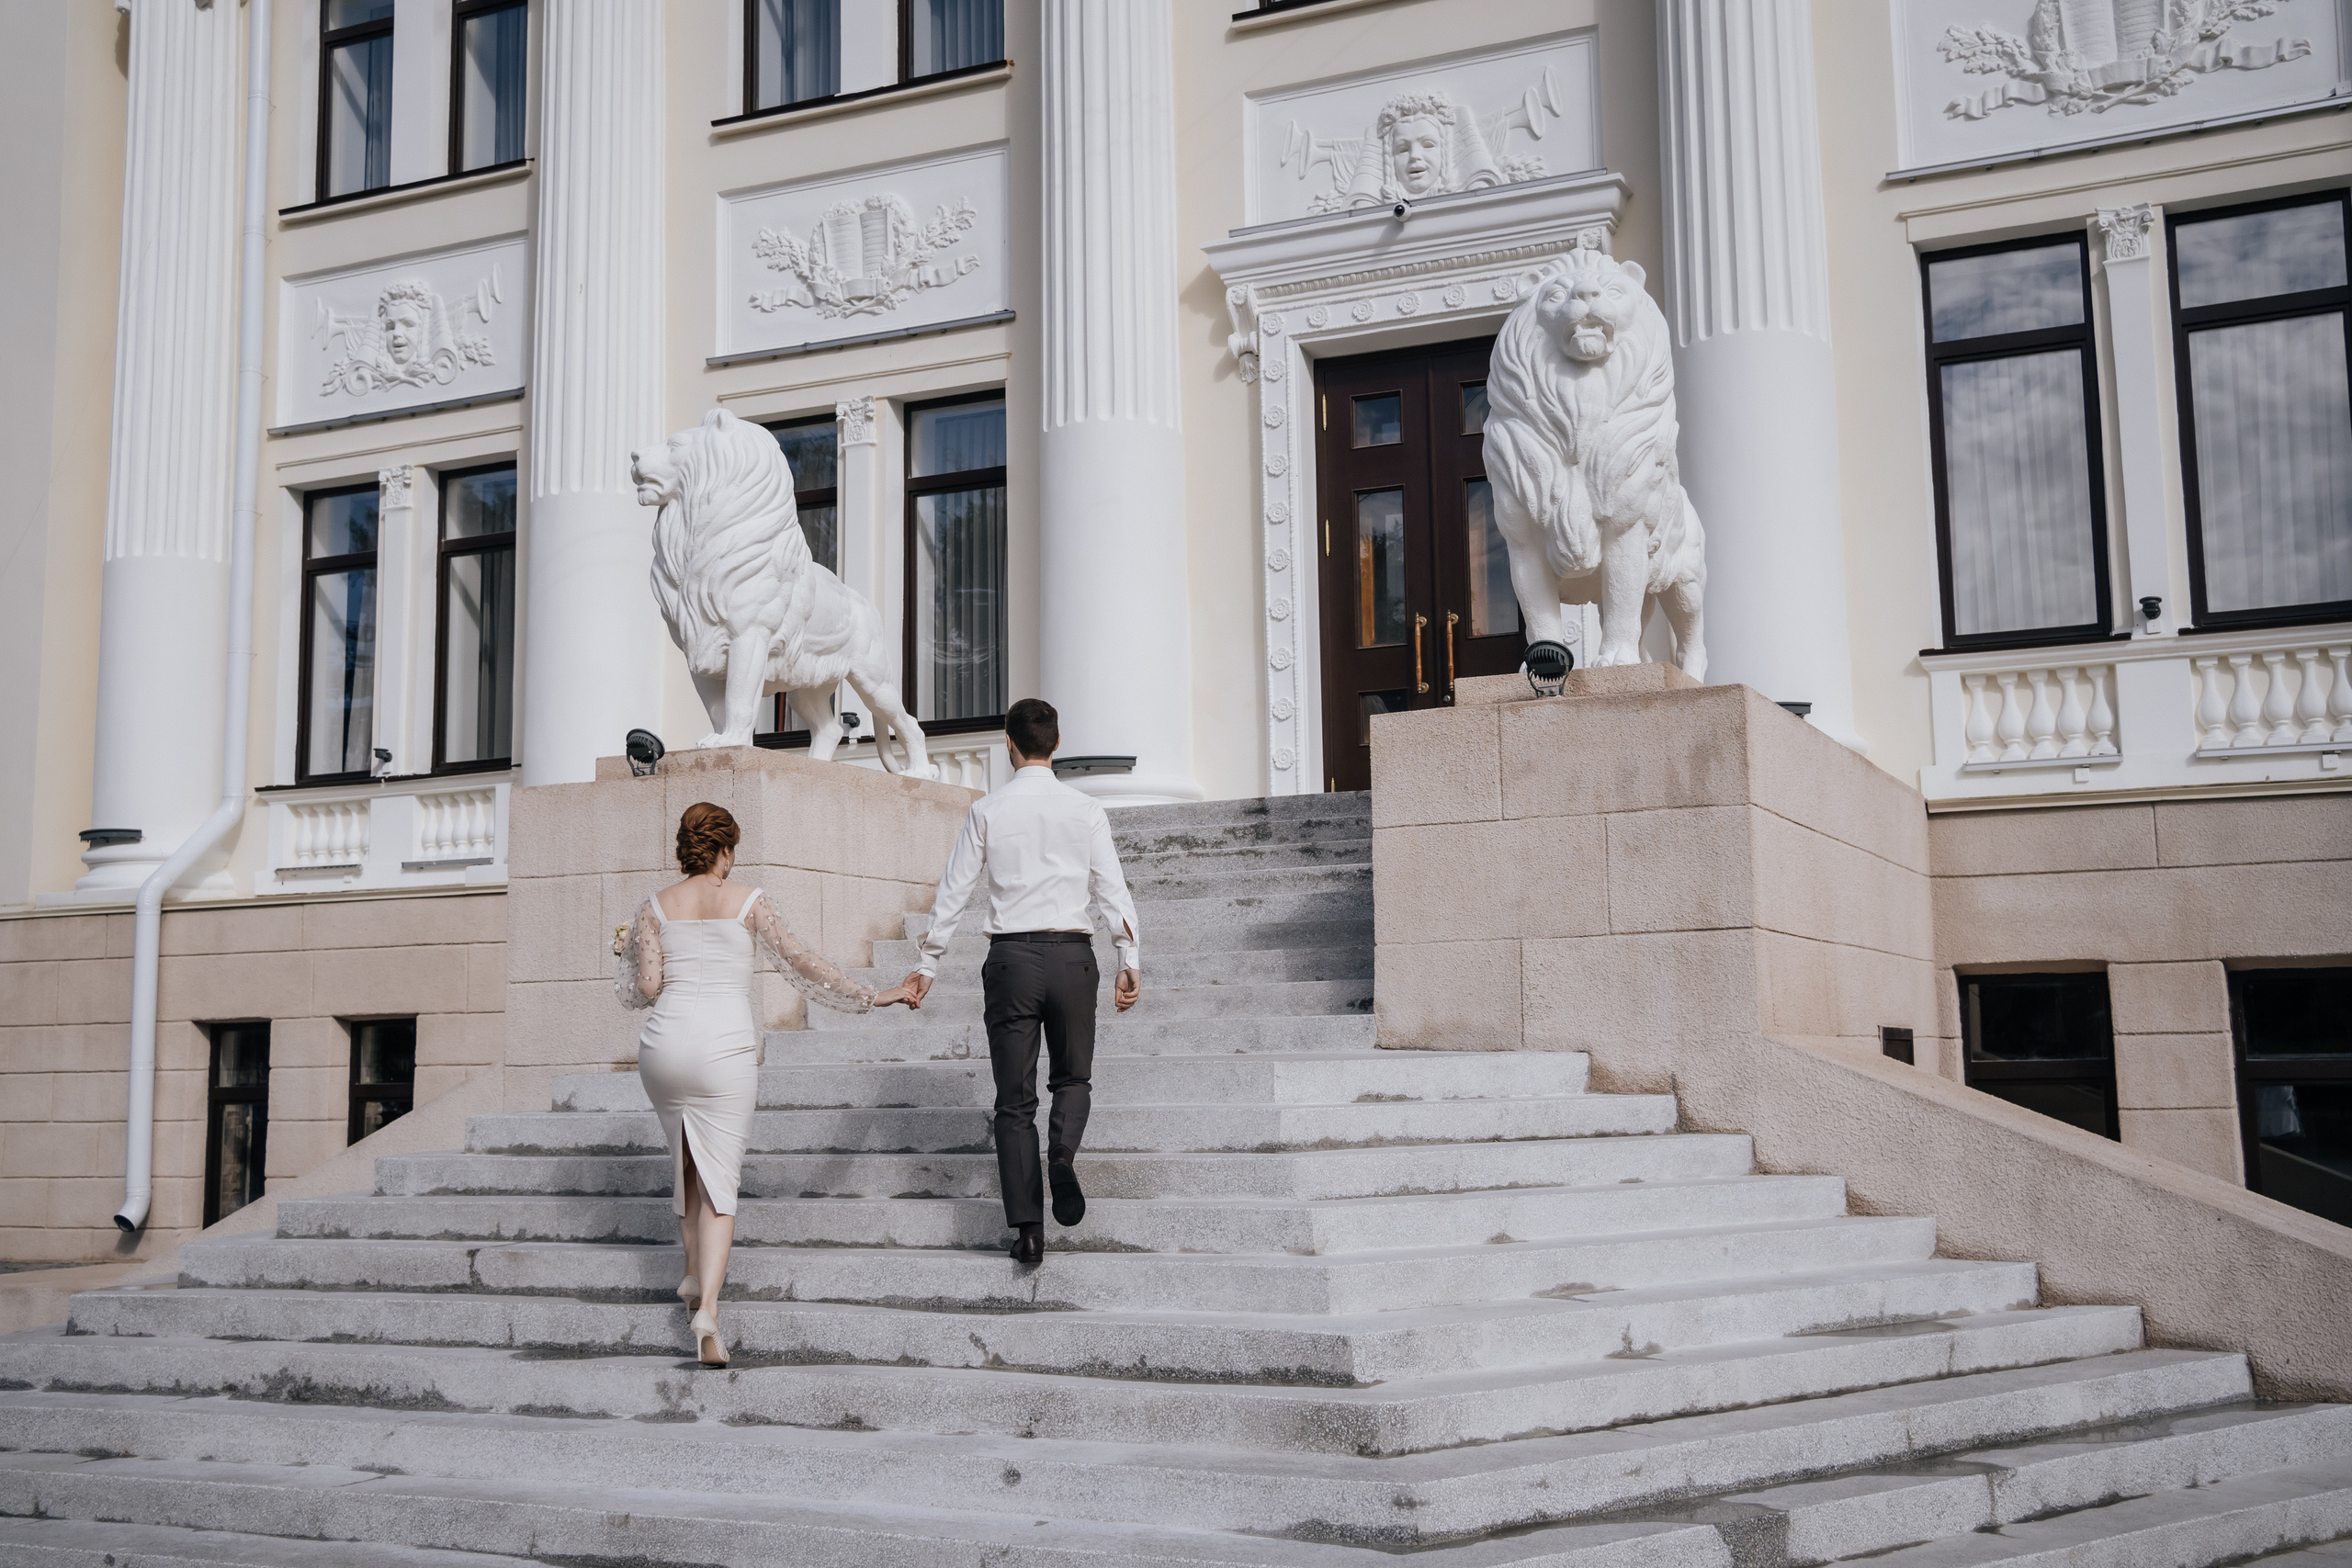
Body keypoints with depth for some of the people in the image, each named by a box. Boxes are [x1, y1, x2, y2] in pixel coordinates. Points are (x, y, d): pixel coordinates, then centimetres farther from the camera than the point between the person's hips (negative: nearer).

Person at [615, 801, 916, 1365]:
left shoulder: (655, 907, 7)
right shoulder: (749, 903, 1)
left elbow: (643, 990, 3)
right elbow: (802, 964, 2)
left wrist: (625, 952, 25)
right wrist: (869, 997, 10)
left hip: (664, 1047, 3)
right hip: (725, 1049, -3)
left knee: (686, 1161, 26)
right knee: (719, 1179, -2)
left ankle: (695, 1272, 34)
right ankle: (707, 1310, -16)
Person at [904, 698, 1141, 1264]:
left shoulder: (987, 811, 1)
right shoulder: (1085, 809, 3)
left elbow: (954, 891, 2)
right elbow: (1111, 888, -2)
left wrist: (928, 964, 9)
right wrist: (1128, 959, -1)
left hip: (1011, 957, 0)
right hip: (1072, 953, 1)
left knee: (1015, 1099, 6)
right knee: (1073, 1078, 18)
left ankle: (1027, 1227, -1)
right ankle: (1063, 1151, -14)